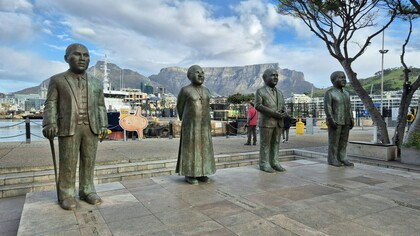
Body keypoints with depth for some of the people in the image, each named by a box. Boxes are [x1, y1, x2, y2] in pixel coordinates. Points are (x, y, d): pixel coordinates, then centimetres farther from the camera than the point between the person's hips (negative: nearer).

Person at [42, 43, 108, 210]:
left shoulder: (96, 84, 15)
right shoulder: (57, 80, 8)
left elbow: (100, 106, 14)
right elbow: (51, 104, 3)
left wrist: (103, 125, 7)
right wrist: (50, 124, -9)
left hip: (91, 127, 3)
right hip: (68, 127, -2)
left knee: (89, 161, 4)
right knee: (68, 162, -1)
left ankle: (87, 191, 13)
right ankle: (66, 194, 9)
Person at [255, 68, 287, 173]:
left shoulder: (279, 93, 15)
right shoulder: (260, 91, -4)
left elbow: (283, 107, 15)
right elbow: (258, 106, -13)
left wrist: (284, 113, -8)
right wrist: (273, 113, -20)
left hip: (278, 122, 6)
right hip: (266, 122, -6)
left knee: (275, 143, 7)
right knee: (265, 144, -2)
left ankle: (274, 163, 14)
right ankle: (264, 164, 5)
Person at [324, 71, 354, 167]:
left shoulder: (346, 93, 13)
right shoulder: (329, 93, -8)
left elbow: (349, 108, 14)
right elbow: (327, 107, -14)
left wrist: (351, 120, 7)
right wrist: (331, 121, -21)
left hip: (345, 121, 7)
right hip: (334, 121, -7)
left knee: (343, 141, 6)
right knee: (334, 141, -4)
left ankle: (341, 159, 12)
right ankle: (332, 159, 4)